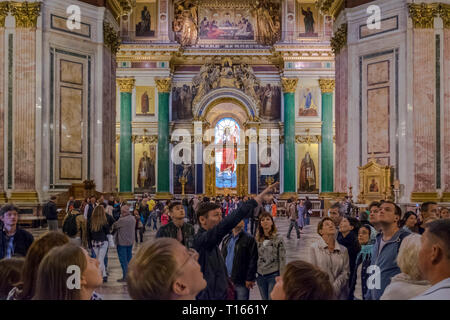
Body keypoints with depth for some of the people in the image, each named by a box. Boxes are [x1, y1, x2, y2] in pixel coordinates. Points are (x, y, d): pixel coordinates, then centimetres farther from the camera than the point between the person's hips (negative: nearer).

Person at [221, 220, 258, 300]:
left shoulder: (249, 239, -5)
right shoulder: (226, 239, 14)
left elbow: (253, 261, -10)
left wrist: (250, 279, -15)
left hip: (241, 282, -6)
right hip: (226, 281, 6)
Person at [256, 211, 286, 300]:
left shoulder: (278, 239, -6)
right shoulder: (257, 239, 4)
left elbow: (282, 259, -6)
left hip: (273, 275, -4)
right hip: (260, 276, 4)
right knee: (264, 298, 13)